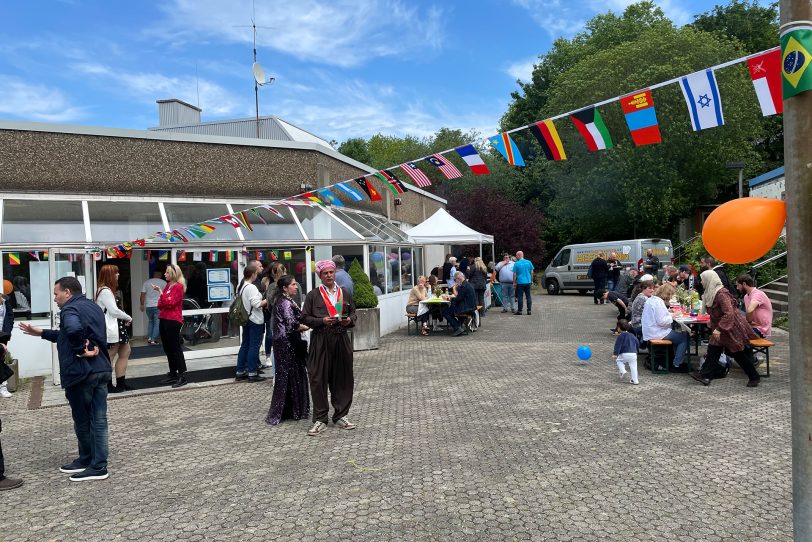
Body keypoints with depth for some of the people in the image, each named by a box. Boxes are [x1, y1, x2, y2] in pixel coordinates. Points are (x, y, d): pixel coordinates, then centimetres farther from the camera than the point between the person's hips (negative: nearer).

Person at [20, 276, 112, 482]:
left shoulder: (70, 309, -12)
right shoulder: (94, 307, 16)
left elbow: (74, 330, -37)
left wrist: (81, 350, -22)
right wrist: (41, 333, 29)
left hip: (80, 372, -8)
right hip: (101, 370, 8)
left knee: (82, 420, 8)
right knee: (98, 420, 9)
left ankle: (87, 461, 21)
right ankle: (98, 464, 14)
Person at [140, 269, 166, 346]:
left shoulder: (146, 282, 6)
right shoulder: (163, 282, -2)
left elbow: (143, 294, 4)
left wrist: (142, 304, 11)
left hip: (148, 306, 4)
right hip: (158, 305, -4)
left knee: (150, 321, 21)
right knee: (157, 323, 2)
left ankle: (149, 338, 16)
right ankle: (153, 340, -3)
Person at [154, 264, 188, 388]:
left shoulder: (178, 286, -9)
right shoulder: (167, 285, 15)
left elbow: (170, 303, -17)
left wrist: (160, 292, -19)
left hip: (173, 321, -9)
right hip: (164, 319, 9)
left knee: (175, 348, -8)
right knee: (167, 348, 12)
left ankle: (182, 376, -6)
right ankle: (173, 374, 20)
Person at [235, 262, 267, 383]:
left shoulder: (240, 286, 9)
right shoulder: (251, 287, -19)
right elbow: (257, 304, -23)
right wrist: (267, 300, -8)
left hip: (245, 320, 9)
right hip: (255, 321, -9)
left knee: (245, 345, 14)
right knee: (254, 347, -2)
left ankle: (240, 372, 19)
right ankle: (252, 373, 2)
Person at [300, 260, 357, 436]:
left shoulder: (345, 294, 13)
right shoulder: (313, 295, 3)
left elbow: (353, 313, 18)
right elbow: (305, 317, 0)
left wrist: (349, 320, -4)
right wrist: (322, 321, -15)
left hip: (341, 339, 3)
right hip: (320, 340, -3)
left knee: (343, 378, 7)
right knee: (318, 379, -3)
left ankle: (341, 415, 21)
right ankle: (320, 420, 7)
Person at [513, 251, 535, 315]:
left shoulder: (516, 264, -8)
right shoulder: (529, 262, 2)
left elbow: (514, 274, -6)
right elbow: (532, 272, 7)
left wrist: (514, 282, 3)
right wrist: (531, 280, 17)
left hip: (520, 283, -3)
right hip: (528, 282, 3)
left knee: (520, 297, 3)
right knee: (528, 296, 8)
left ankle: (519, 311, 5)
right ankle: (529, 310, 8)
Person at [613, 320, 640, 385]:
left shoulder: (620, 336, -2)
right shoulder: (632, 335, 15)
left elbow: (618, 345, -10)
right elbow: (637, 344, 22)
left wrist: (615, 354, -12)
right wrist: (635, 350, 37)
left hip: (624, 354, -4)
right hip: (634, 354, 5)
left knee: (618, 360, 20)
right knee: (633, 367, 9)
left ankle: (623, 371, 2)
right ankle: (635, 380, 10)